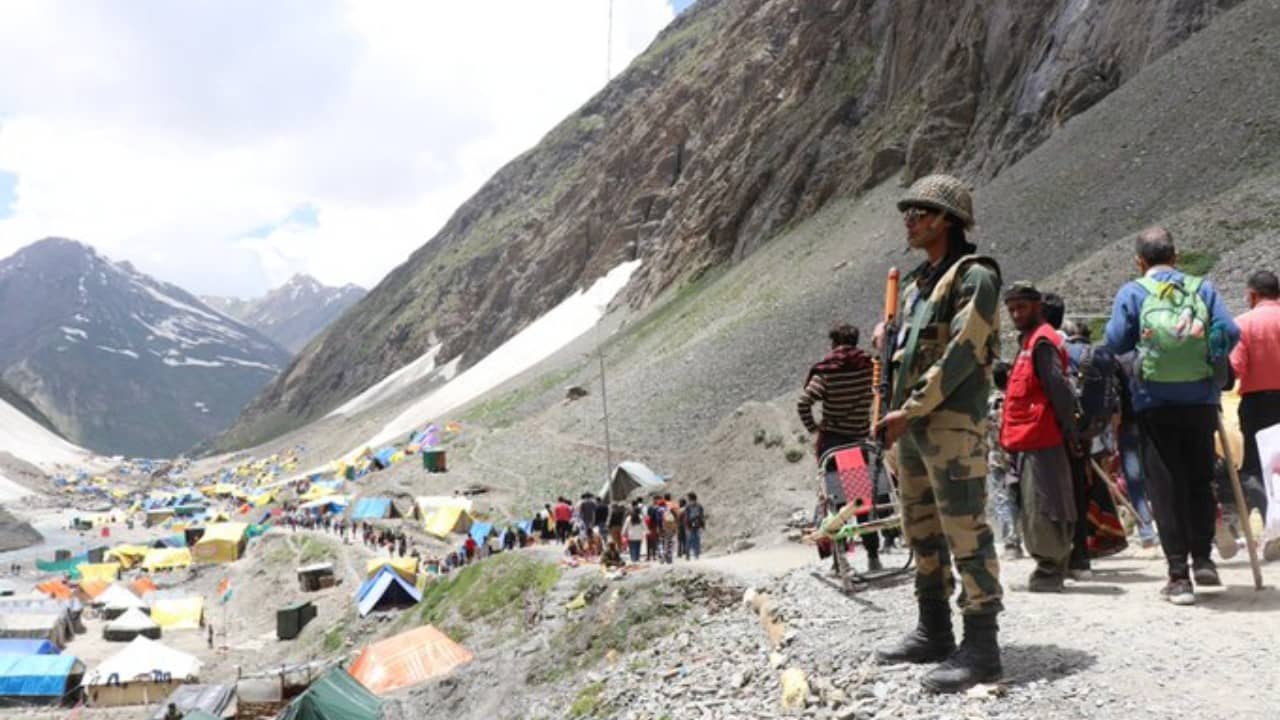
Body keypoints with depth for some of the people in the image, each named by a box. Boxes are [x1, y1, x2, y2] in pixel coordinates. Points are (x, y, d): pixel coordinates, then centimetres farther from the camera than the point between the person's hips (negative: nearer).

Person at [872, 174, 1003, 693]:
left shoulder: (974, 276, -7)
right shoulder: (916, 283, 19)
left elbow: (961, 354, -16)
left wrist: (908, 412, -17)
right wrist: (892, 413, 11)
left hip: (952, 421, -9)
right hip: (909, 423, 9)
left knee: (965, 532, -9)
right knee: (921, 532, 13)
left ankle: (981, 647, -4)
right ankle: (933, 633, 23)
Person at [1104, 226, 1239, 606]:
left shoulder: (1131, 292, 0)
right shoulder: (1203, 288, 5)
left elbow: (1116, 343, -4)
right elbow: (1230, 333, -3)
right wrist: (1211, 360, 15)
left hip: (1155, 403, -1)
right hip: (1200, 400, 2)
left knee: (1166, 486, 3)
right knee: (1201, 480, 16)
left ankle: (1179, 576, 3)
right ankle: (1202, 559, 14)